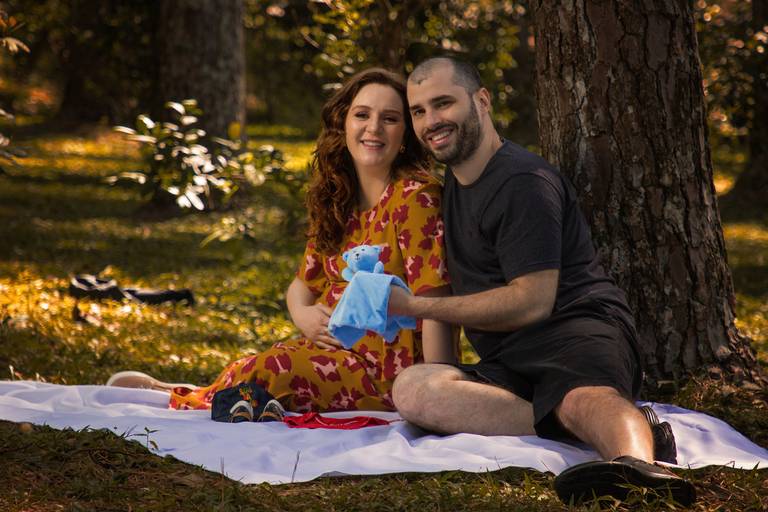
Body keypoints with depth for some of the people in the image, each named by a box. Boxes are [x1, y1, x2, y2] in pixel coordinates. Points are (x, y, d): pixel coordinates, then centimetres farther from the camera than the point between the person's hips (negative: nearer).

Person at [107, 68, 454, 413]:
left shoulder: (413, 197, -13)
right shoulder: (333, 200, 10)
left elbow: (433, 304, -19)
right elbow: (303, 284, 19)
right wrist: (303, 314, -6)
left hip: (386, 373, -7)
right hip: (335, 348, 7)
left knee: (264, 373, -20)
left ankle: (181, 399, 4)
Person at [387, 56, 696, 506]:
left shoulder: (522, 181, -7)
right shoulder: (455, 181, 23)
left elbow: (534, 302, -13)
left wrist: (416, 308, -7)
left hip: (579, 330, -7)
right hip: (509, 363, 7)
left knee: (586, 396, -42)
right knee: (412, 389, -25)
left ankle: (638, 462, -78)